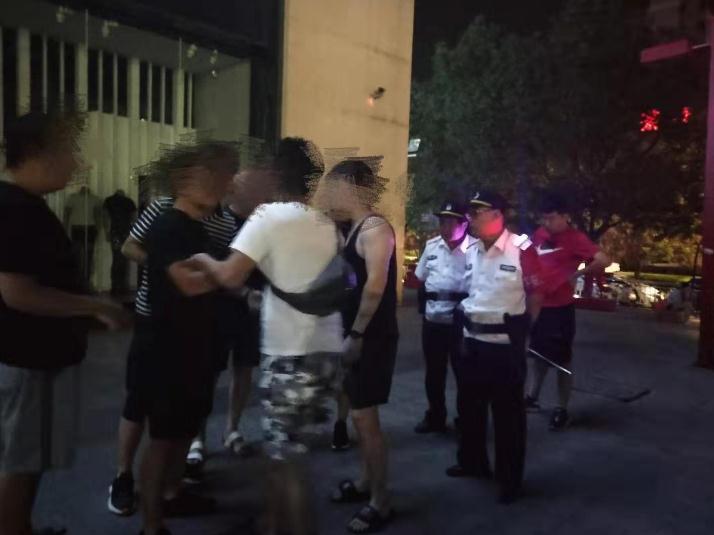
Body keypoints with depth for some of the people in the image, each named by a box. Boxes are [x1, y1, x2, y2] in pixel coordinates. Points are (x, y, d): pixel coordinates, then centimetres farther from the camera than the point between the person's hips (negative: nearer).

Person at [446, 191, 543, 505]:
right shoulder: (471, 251, 6)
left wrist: (517, 332, -1)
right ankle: (473, 462, 39)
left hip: (506, 345, -6)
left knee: (507, 412, 6)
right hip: (472, 341, 7)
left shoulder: (522, 249, -14)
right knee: (470, 405, 18)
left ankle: (510, 479, 23)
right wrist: (466, 328, 13)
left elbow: (535, 297, -6)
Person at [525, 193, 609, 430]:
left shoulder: (575, 238, -13)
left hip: (560, 308, -6)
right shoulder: (539, 235, 5)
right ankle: (532, 397, 33)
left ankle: (562, 410, 19)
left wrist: (578, 274, -13)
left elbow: (604, 260, -23)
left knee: (562, 359, 7)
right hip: (538, 305, 6)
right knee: (539, 353, 19)